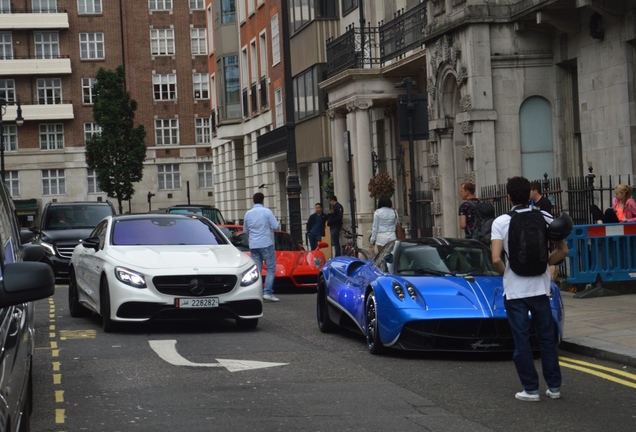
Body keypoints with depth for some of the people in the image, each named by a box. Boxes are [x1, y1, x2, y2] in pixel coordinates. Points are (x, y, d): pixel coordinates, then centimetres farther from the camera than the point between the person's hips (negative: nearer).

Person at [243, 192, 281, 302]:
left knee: (257, 270, 8)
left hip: (253, 245, 5)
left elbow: (245, 230, 16)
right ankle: (267, 292, -12)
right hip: (266, 244, -5)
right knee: (271, 268, -1)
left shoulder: (248, 213, 7)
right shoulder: (266, 211, -7)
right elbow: (275, 226, -7)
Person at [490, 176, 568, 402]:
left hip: (514, 290, -3)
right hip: (540, 288, 3)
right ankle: (554, 386, 15)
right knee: (547, 338, 11)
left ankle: (530, 389, 7)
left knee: (522, 341, 5)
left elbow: (496, 259, -17)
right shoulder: (544, 217, 0)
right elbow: (562, 250, 2)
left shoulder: (501, 222, -9)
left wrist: (505, 272, 2)